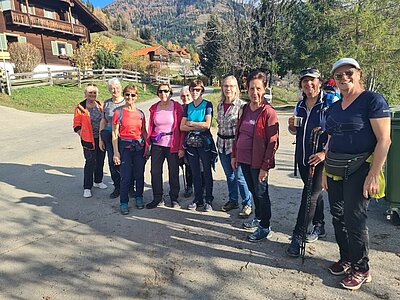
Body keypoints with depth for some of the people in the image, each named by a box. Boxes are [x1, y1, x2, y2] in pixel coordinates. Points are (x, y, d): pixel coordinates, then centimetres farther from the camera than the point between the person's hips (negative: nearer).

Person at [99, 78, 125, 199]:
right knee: (113, 163, 5)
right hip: (109, 137, 3)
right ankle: (117, 187, 20)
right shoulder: (107, 103, 9)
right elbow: (103, 121, 14)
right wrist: (100, 138, 10)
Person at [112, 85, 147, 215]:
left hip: (139, 146, 3)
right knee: (126, 177, -1)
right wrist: (116, 152, -8)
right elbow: (115, 134, -4)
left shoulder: (140, 113, 7)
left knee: (140, 175, 9)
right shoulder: (119, 112, -3)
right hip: (125, 146, -3)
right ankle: (124, 203, 14)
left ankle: (139, 198, 29)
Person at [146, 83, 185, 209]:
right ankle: (157, 198, 22)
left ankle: (174, 198, 24)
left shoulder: (177, 106, -4)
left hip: (173, 145, -3)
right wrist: (147, 145, 4)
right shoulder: (154, 108, 6)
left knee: (174, 172, 7)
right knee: (155, 172, 6)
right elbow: (150, 127, 10)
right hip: (157, 145, 3)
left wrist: (181, 147, -11)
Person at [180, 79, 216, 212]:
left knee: (207, 172, 3)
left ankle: (209, 200, 14)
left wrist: (190, 123, -6)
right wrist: (198, 127, -10)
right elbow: (182, 127, 2)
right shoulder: (188, 107, 10)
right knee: (195, 173, 10)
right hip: (191, 142, 4)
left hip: (204, 142, -4)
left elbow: (207, 125, -15)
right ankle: (198, 200, 22)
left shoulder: (207, 105, -3)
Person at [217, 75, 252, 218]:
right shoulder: (220, 105, 9)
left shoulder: (241, 105, -10)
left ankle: (247, 204, 14)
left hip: (236, 144, -6)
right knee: (229, 175, 16)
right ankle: (233, 200, 31)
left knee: (239, 176, -2)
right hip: (222, 144, 6)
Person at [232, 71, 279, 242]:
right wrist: (234, 155, 13)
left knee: (261, 193, 6)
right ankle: (258, 218, 39)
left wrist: (265, 167, -17)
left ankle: (265, 227, 22)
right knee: (253, 190, 20)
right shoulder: (246, 109, 8)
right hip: (244, 160, 7)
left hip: (258, 162, -7)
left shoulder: (269, 112, -14)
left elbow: (273, 143, -16)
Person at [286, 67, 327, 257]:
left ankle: (298, 236, 1)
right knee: (314, 192, 18)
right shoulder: (300, 105, 10)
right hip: (302, 157, 6)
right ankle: (319, 227, 35)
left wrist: (325, 152, -23)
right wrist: (292, 126, -3)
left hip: (320, 159, -6)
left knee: (310, 195, -6)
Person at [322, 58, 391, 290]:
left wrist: (374, 174, -19)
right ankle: (346, 259, 31)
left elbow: (384, 140, -14)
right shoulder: (334, 108, 13)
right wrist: (326, 170, 16)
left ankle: (361, 269, 19)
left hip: (359, 170, -7)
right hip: (335, 171, 7)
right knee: (338, 217, 13)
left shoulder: (373, 100, -8)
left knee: (354, 219, -1)